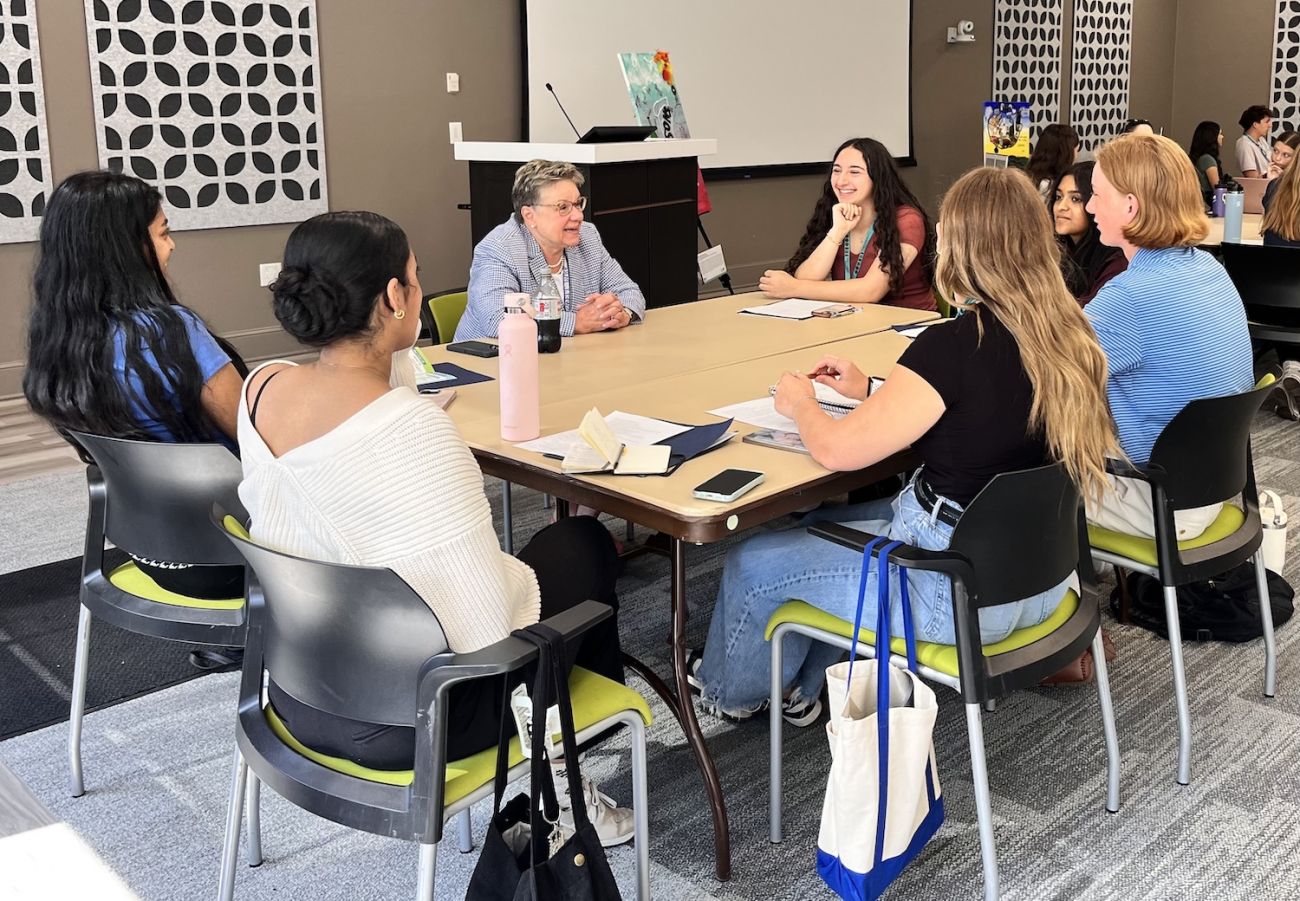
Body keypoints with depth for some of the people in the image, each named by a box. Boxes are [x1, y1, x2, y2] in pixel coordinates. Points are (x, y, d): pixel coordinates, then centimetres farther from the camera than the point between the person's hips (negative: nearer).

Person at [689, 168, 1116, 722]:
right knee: (823, 526, 27)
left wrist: (799, 403, 3)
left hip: (964, 594, -8)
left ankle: (731, 692, 40)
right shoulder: (1070, 335, -2)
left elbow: (836, 451, -18)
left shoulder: (953, 347, -25)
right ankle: (805, 688, 44)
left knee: (753, 563, 11)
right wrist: (872, 392, 16)